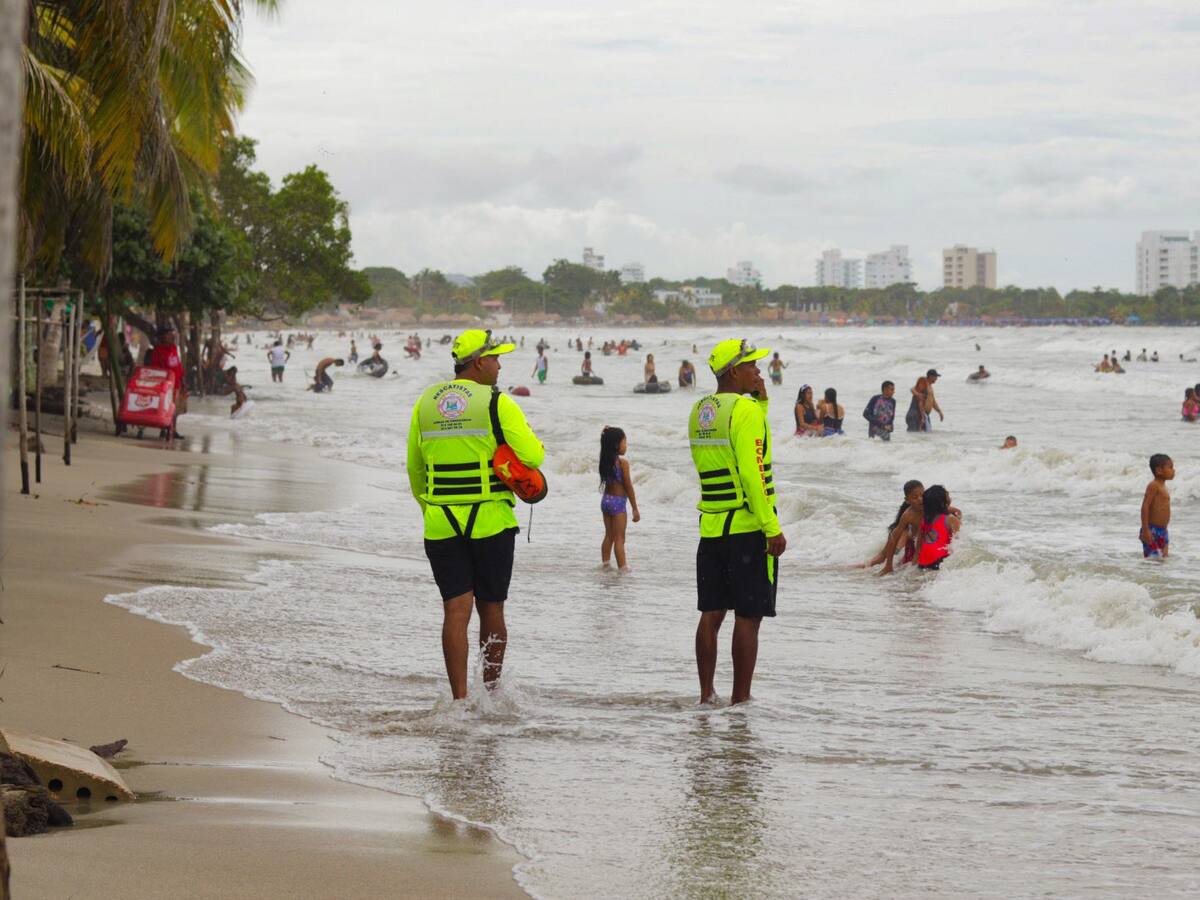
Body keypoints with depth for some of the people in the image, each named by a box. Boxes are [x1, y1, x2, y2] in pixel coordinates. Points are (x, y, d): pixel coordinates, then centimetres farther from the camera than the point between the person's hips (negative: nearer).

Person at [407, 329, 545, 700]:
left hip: (440, 525, 3)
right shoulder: (497, 404, -8)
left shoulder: (425, 403, 8)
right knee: (491, 610, 10)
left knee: (456, 611, 0)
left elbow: (414, 468, 16)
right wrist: (524, 434, 8)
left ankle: (460, 699, -7)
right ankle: (492, 691, 19)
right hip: (490, 521, -3)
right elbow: (532, 456, -14)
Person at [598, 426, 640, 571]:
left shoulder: (605, 461, 3)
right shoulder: (623, 462, -16)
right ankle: (622, 568, -2)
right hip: (618, 501, -6)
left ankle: (605, 564, 22)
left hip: (606, 499, 6)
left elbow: (607, 482, 6)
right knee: (619, 538, -2)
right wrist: (635, 509, -8)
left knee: (609, 536, 17)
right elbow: (628, 487, -13)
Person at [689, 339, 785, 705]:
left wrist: (761, 402, 14)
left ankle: (707, 694, 15)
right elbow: (752, 473, -20)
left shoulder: (699, 411, 11)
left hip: (712, 526, 7)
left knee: (711, 613, 11)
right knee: (748, 616, -1)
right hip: (748, 528, -7)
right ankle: (740, 699, 1)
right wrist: (773, 529, -18)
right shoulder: (745, 410, -14)